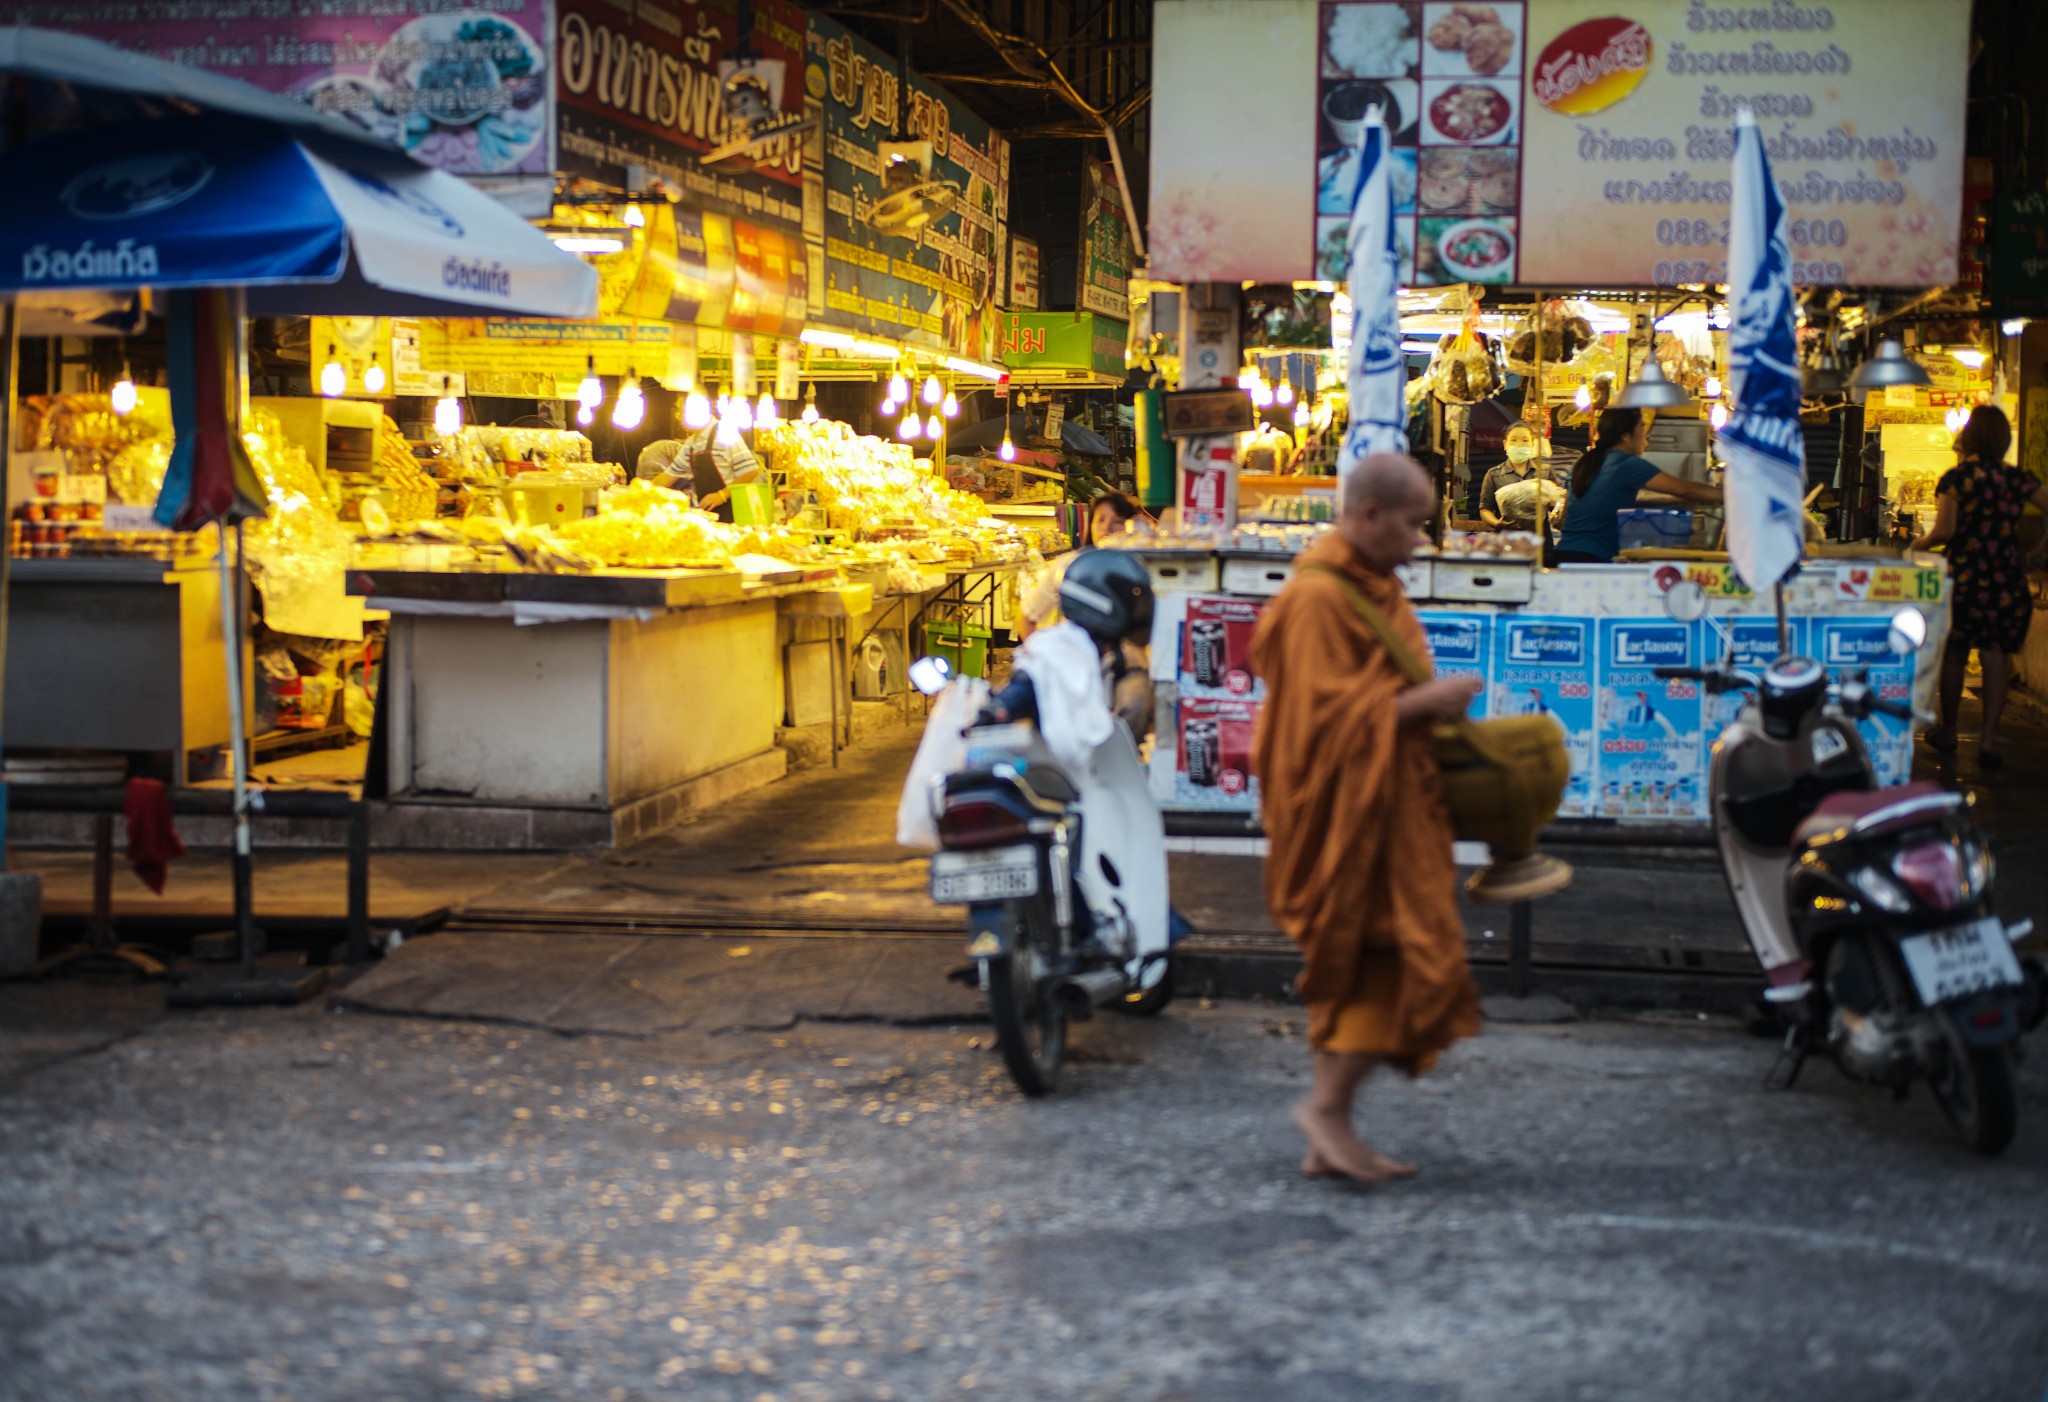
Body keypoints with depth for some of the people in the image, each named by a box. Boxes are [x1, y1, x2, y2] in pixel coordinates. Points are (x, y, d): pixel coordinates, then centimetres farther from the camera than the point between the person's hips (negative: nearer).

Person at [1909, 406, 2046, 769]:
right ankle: (1989, 739, -2)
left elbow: (1944, 531, -12)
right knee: (1997, 657, 3)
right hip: (2008, 582, 2)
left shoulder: (1956, 478, -6)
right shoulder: (2017, 478, 2)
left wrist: (1918, 545, 7)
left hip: (1965, 576, -2)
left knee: (1954, 654, 12)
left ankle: (1948, 732, 23)